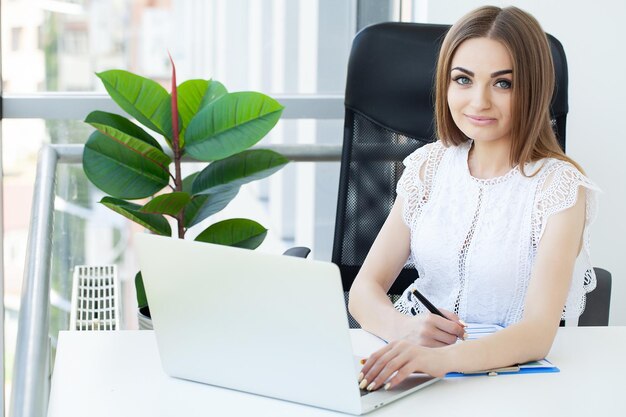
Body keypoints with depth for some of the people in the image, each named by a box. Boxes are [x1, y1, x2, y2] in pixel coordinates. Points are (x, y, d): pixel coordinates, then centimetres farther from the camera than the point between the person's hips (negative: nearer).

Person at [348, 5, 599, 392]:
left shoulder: (558, 186, -8)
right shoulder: (430, 166, 7)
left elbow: (539, 332, -19)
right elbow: (366, 287, 2)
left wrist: (442, 358, -39)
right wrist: (402, 328, -21)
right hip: (414, 359, 4)